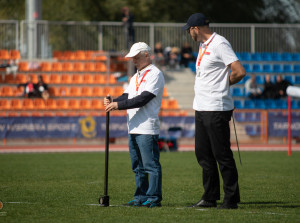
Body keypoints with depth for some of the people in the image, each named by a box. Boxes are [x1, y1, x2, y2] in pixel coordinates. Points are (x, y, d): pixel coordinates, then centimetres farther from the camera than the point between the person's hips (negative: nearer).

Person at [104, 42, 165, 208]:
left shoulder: (154, 74, -8)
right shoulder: (136, 77, 22)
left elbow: (143, 99, -18)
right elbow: (127, 96, 16)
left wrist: (118, 105, -21)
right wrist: (112, 102, -5)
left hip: (147, 128, -9)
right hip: (133, 128, 9)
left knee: (151, 165, -8)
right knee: (138, 167, 12)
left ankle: (153, 198, -6)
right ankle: (141, 197, 18)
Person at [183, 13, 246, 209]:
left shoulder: (219, 44, -13)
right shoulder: (203, 45, 17)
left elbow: (240, 71, -19)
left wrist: (224, 83, -4)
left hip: (217, 109, -10)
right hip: (201, 108, 10)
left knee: (222, 155, -7)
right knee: (203, 155, 12)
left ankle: (232, 199, -2)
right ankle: (210, 198, 18)